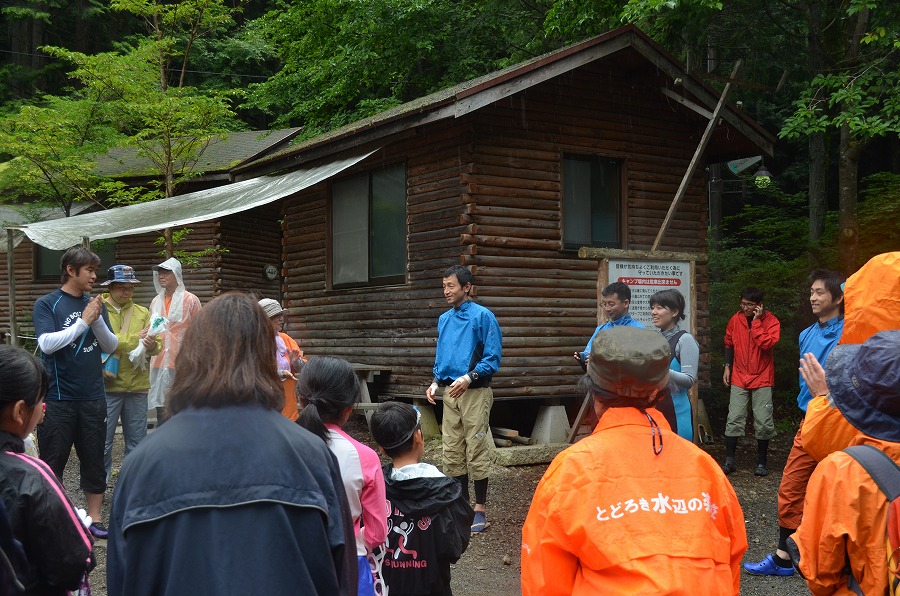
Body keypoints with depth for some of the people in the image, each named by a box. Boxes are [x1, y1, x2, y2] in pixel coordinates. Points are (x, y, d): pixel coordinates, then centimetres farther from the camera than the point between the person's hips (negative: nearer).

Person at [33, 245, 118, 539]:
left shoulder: (95, 305, 8)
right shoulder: (46, 304, -4)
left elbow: (111, 346, 6)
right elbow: (46, 343, -16)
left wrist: (97, 320, -10)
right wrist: (83, 321, -16)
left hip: (93, 397, 4)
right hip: (58, 399, -4)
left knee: (94, 460, 10)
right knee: (52, 463, 4)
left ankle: (96, 519, 20)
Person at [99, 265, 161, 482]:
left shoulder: (143, 313, 11)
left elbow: (157, 345, 1)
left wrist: (152, 346, -21)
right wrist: (136, 338, -13)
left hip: (137, 385, 4)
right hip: (108, 385, -4)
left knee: (136, 442, 12)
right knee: (103, 441, 2)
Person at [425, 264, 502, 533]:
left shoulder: (483, 317, -8)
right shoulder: (444, 319, 13)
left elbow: (493, 358, -11)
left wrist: (469, 377, -22)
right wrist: (436, 382, 5)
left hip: (475, 392, -7)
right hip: (449, 393, 7)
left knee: (477, 452, -2)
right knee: (452, 452, 10)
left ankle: (480, 509, 7)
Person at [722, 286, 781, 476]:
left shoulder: (771, 321, -9)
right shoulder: (736, 319, 2)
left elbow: (766, 343, -25)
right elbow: (729, 344, 14)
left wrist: (756, 321, -21)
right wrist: (727, 367, 8)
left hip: (762, 379, -2)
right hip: (739, 378, 3)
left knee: (763, 422, 2)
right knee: (734, 419, -1)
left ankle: (762, 461, 15)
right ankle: (729, 460, 5)